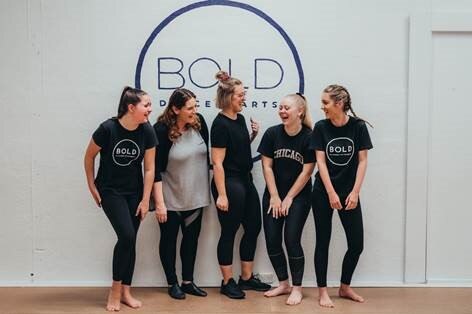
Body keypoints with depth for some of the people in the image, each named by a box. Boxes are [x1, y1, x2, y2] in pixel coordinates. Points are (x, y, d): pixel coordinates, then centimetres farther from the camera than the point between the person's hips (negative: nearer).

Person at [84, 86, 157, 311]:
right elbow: (89, 157, -5)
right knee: (126, 236, -15)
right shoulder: (108, 128, -20)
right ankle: (115, 290, 3)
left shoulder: (147, 131, -11)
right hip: (110, 191, -3)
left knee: (131, 241, 5)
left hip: (134, 192, 4)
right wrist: (92, 187, -1)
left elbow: (149, 169, -5)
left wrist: (145, 200, -4)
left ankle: (126, 292, 19)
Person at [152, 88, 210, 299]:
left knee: (191, 237, 14)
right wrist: (159, 203, -18)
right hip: (171, 198, -5)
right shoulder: (161, 130, -18)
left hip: (195, 196, 5)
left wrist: (208, 190, 11)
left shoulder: (199, 122, -5)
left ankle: (188, 282, 29)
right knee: (169, 239, 10)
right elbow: (155, 169, -17)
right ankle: (172, 284, 25)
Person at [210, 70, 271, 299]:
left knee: (253, 227, 13)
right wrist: (221, 195, -20)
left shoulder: (240, 119, 10)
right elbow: (217, 162, -18)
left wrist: (253, 135, 5)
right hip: (229, 184, -9)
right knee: (229, 233, 2)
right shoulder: (220, 124, -15)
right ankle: (227, 282, 17)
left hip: (246, 181, 9)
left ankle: (247, 278, 27)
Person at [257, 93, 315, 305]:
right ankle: (283, 284, 21)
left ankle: (297, 288, 10)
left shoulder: (309, 137, -12)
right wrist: (274, 197, -6)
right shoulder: (272, 133, -5)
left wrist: (289, 198, -8)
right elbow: (267, 166, -3)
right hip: (273, 196, 4)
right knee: (271, 241, 3)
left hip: (299, 196, -3)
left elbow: (307, 171, -10)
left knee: (292, 240, -7)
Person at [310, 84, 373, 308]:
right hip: (323, 193, 0)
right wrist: (331, 194, -10)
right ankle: (323, 292, 15)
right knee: (323, 242, 3)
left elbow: (362, 161, -3)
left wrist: (355, 192, -9)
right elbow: (320, 161, -5)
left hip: (349, 192, 1)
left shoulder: (358, 126, -5)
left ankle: (345, 287, 24)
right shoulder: (321, 127, -4)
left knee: (357, 244, 2)